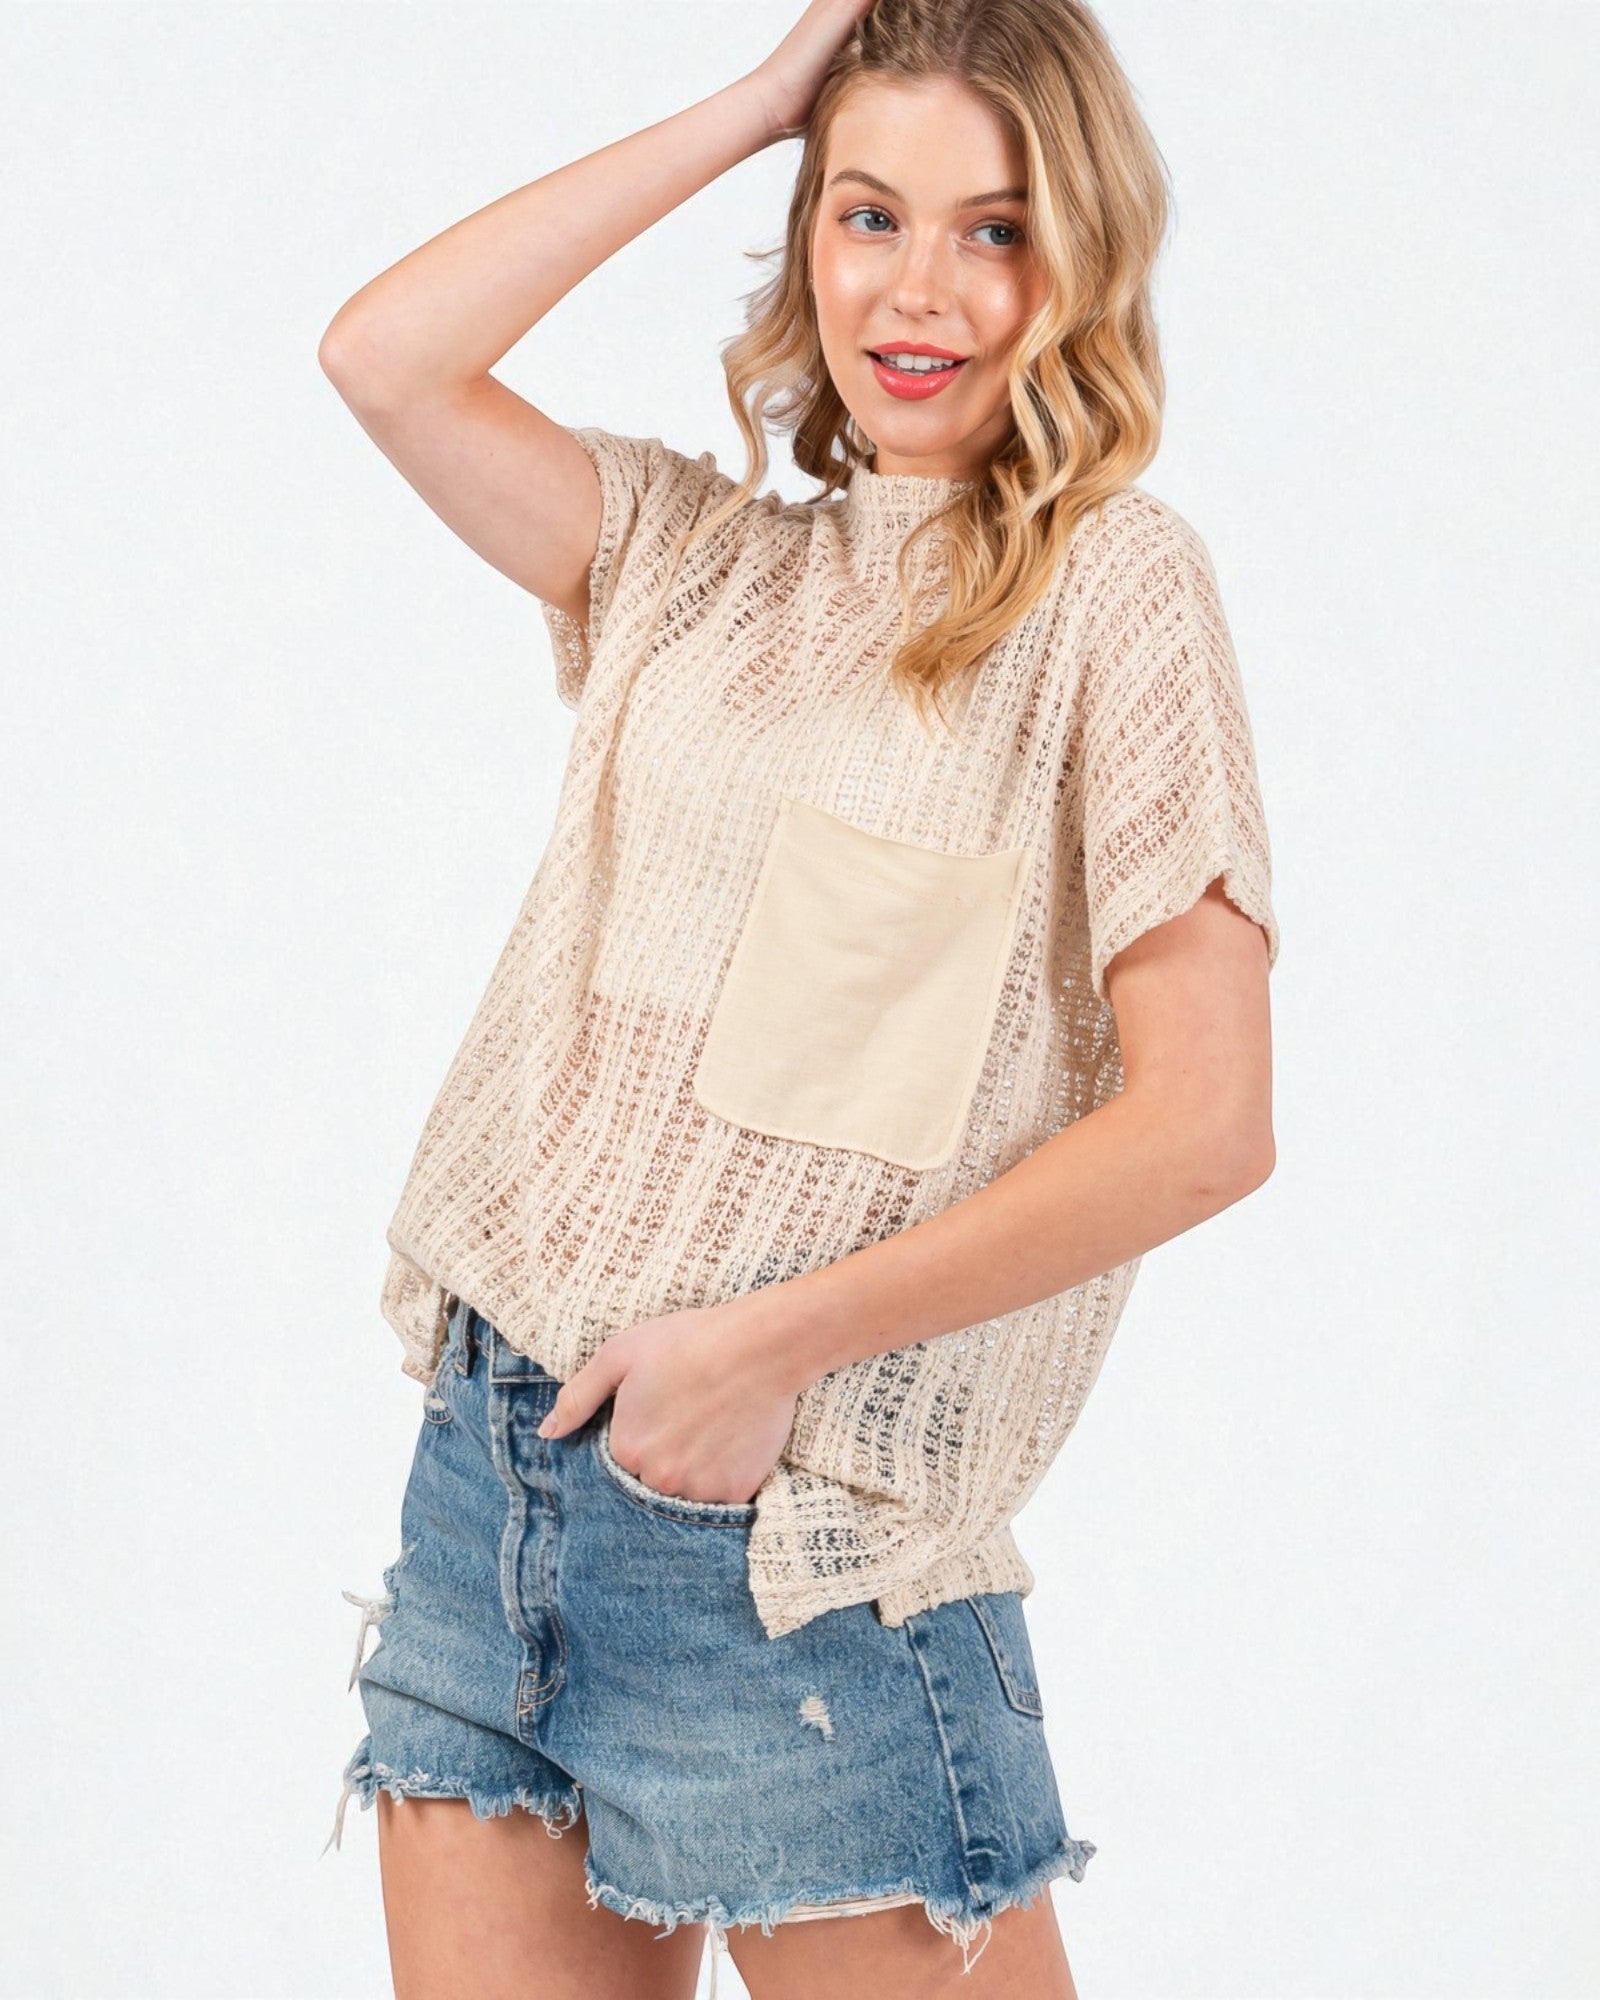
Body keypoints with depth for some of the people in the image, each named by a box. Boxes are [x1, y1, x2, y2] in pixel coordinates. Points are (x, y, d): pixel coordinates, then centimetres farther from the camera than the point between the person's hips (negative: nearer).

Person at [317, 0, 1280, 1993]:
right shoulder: (701, 554, 12)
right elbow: (383, 357, 2)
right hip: (493, 1446, 5)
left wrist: (776, 1340, -14)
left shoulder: (1110, 582, -4)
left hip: (788, 1517, -5)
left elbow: (1203, 1122, -11)